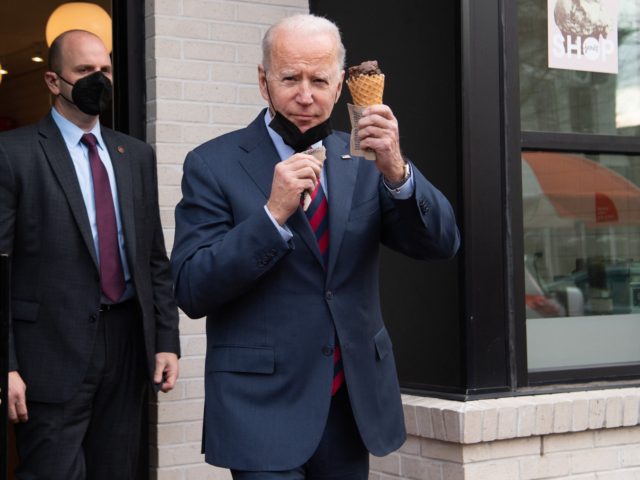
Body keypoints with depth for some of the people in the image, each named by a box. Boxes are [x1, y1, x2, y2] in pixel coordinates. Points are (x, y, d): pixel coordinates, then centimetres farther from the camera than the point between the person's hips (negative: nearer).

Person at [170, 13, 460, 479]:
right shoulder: (213, 165, -5)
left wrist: (396, 171, -21)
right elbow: (191, 291, -12)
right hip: (264, 408, -4)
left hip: (354, 404, 4)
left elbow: (441, 243, -3)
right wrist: (272, 212, -23)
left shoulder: (361, 161, 5)